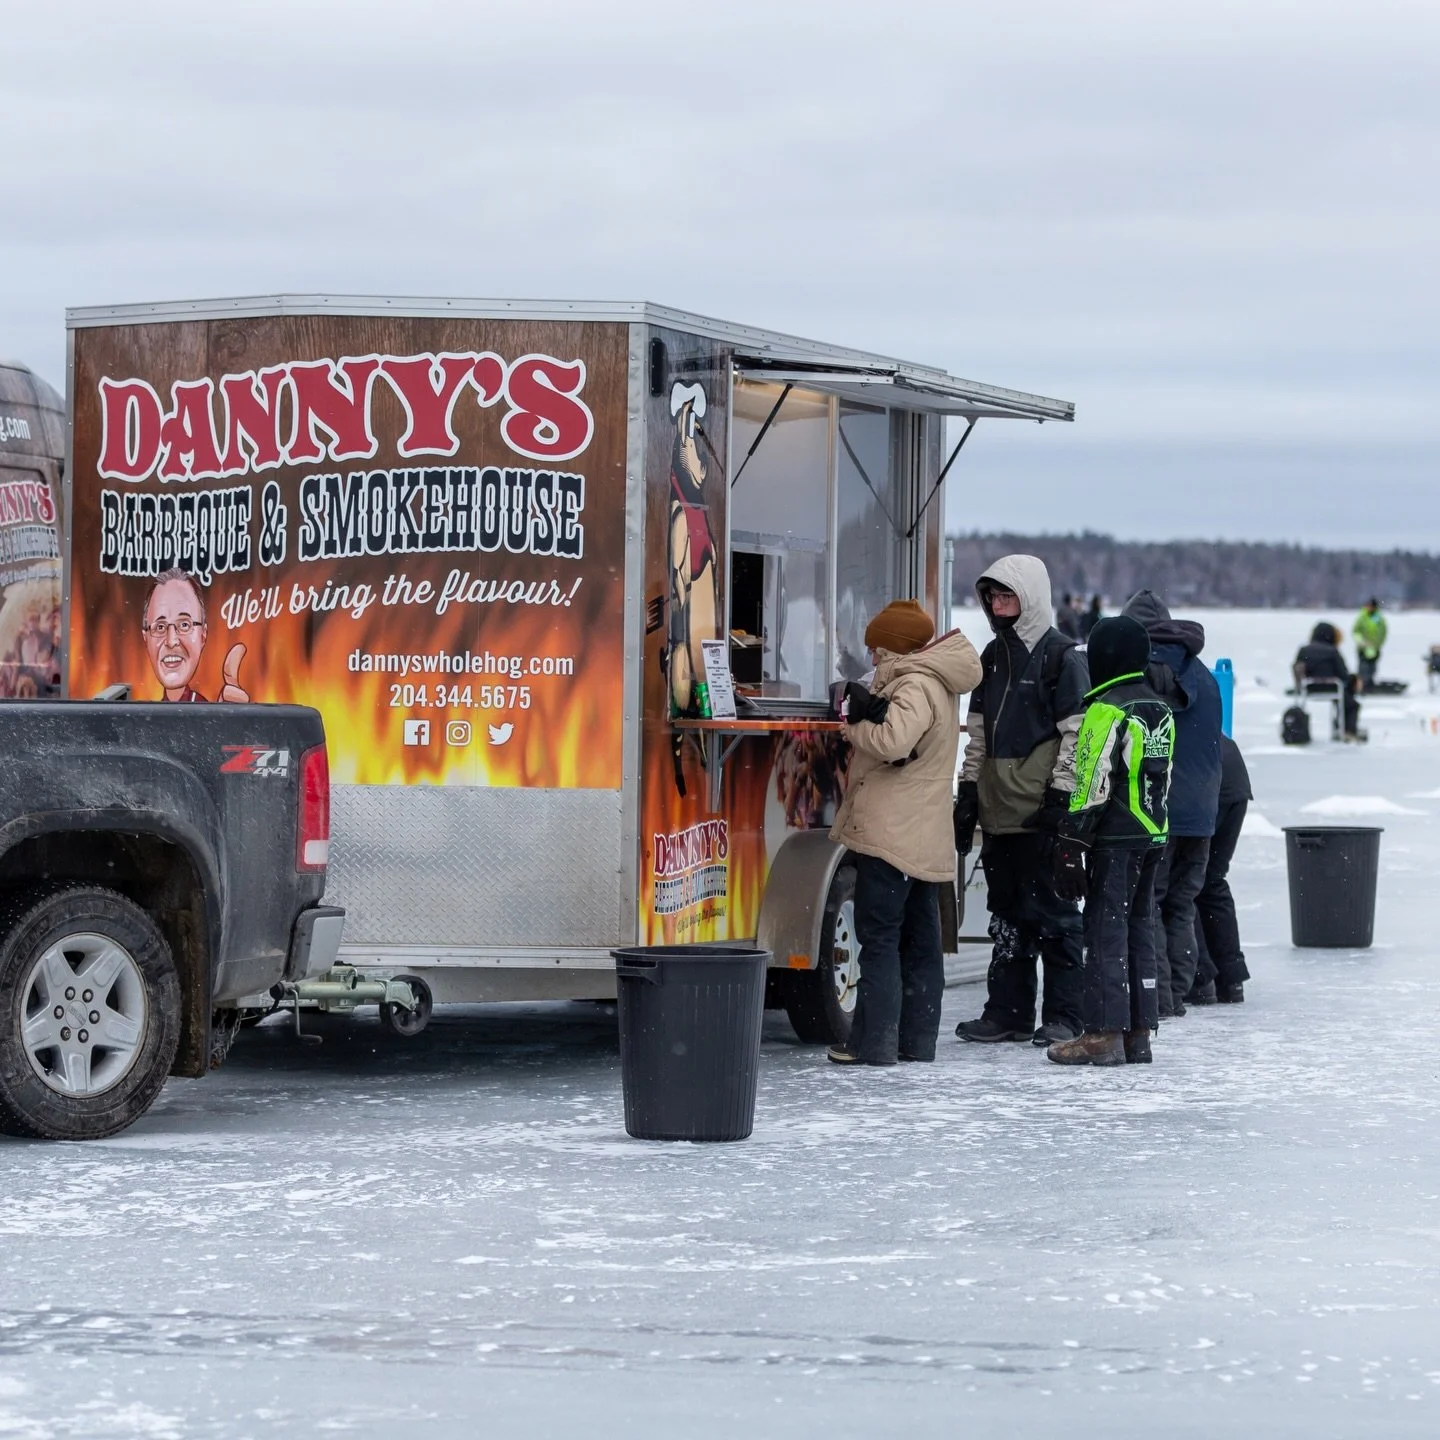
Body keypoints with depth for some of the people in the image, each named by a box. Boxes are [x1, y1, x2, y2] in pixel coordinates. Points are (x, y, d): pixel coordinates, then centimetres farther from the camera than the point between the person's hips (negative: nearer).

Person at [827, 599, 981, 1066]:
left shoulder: (916, 687, -15)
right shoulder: (936, 684, 17)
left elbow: (892, 741, -29)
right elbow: (897, 736, 7)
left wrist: (855, 724, -12)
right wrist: (869, 707, -12)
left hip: (890, 834, -10)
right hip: (926, 835, 10)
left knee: (879, 938, -7)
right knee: (920, 938, 12)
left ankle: (873, 1041, -8)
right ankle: (917, 1038, 17)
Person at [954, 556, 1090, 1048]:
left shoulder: (1063, 656, -7)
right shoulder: (994, 656, 16)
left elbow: (1076, 732, -10)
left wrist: (1061, 794, -14)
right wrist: (968, 792, 15)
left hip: (1044, 813, -8)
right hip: (999, 813, 8)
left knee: (1051, 913, -4)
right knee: (1007, 914, 12)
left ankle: (1065, 1015, 1)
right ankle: (1008, 1012, 18)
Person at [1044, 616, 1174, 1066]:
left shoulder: (1107, 712, -14)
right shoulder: (1160, 710, 13)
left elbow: (1091, 784, -17)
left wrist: (1071, 843, -14)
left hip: (1115, 839, -8)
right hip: (1153, 837, 8)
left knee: (1106, 930, -5)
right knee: (1139, 928, 12)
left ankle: (1104, 1033, -7)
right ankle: (1138, 1033, 14)